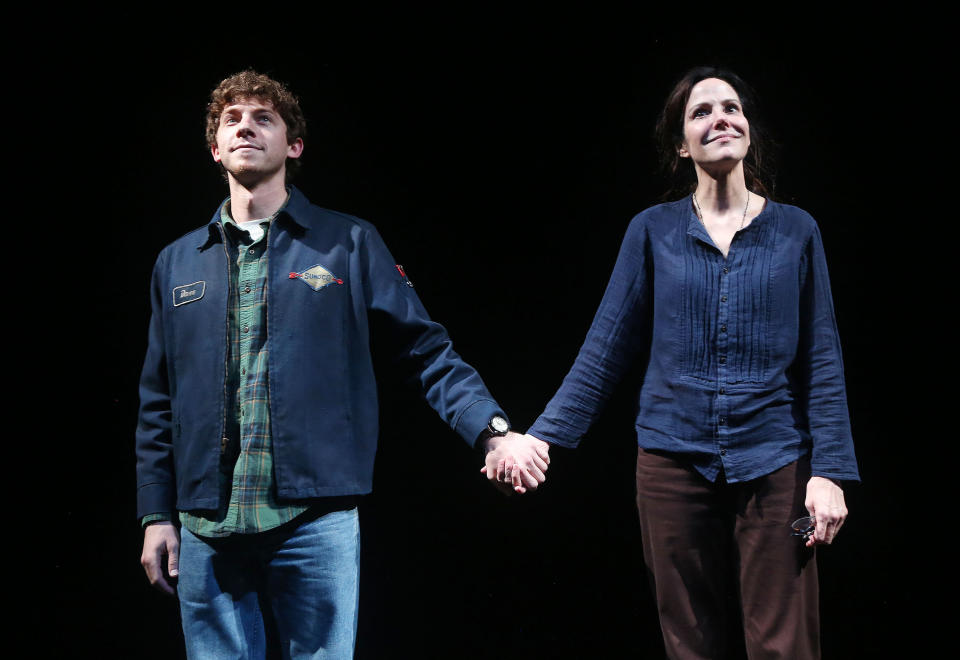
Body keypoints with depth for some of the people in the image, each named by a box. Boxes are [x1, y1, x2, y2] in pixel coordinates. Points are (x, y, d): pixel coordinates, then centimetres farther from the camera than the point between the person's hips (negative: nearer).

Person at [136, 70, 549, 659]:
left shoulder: (349, 244, 6)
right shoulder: (177, 263, 14)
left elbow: (428, 350, 2)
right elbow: (158, 402, 15)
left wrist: (493, 431, -12)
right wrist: (156, 515, 10)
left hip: (317, 523, -2)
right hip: (206, 531, 3)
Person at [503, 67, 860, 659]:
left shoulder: (795, 231, 5)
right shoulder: (653, 231, 5)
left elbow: (823, 361, 3)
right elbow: (605, 350, 6)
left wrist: (830, 471, -5)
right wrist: (540, 439, 0)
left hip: (774, 466, 0)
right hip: (674, 466, 1)